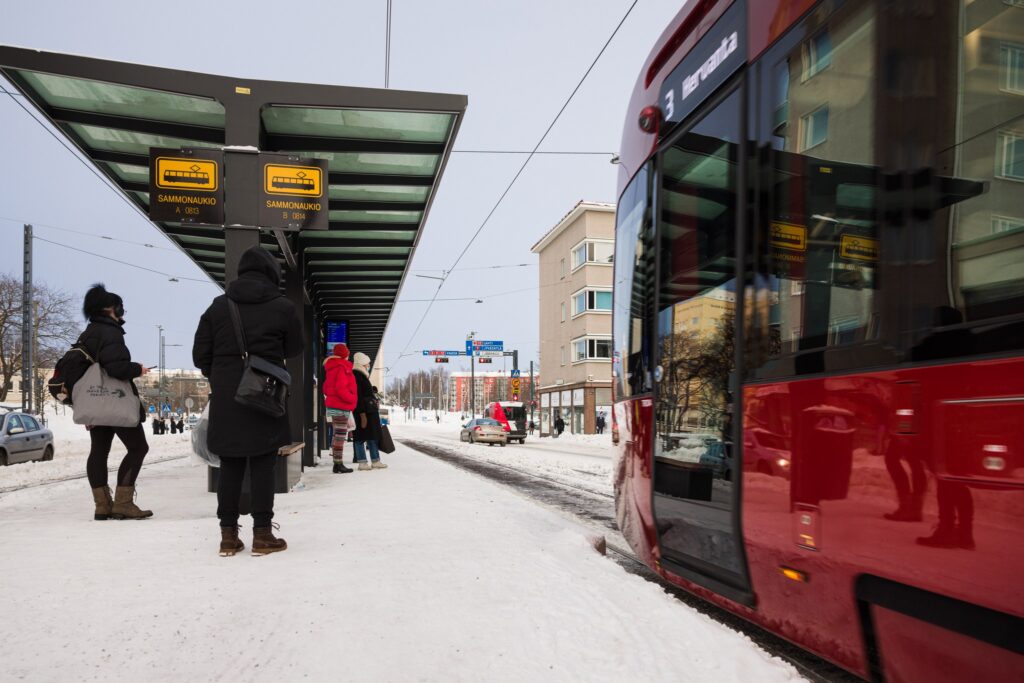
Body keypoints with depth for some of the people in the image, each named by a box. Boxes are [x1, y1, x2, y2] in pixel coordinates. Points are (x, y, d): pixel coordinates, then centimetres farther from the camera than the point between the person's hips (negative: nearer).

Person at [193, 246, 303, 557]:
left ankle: (228, 534, 13)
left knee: (230, 465, 8)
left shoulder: (218, 306, 5)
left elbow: (200, 355, 6)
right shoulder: (283, 307, -2)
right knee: (262, 464, 3)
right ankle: (262, 534, 6)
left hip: (226, 398, 3)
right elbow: (294, 350, 9)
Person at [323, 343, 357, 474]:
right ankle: (339, 464, -10)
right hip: (341, 407, -10)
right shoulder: (343, 368, -14)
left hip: (333, 405, 10)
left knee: (336, 435, 11)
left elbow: (326, 388, 20)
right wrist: (352, 399, -13)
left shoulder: (332, 368, 17)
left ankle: (337, 464, 15)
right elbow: (341, 389, -23)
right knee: (340, 435, -9)